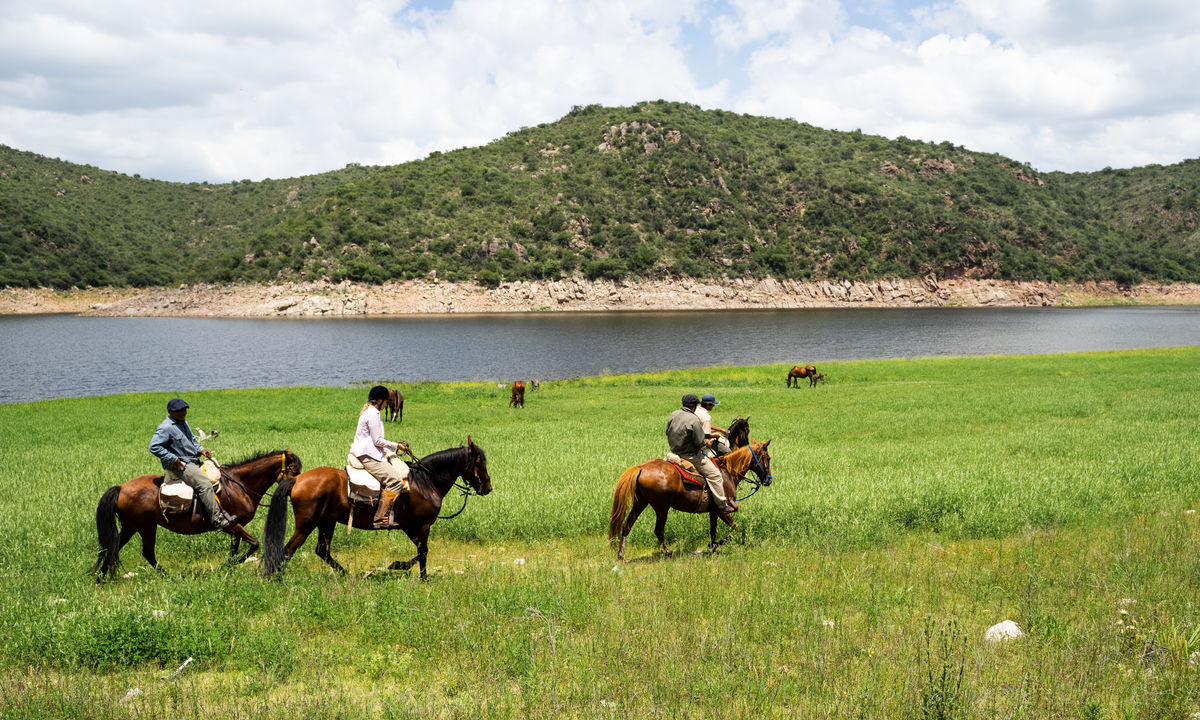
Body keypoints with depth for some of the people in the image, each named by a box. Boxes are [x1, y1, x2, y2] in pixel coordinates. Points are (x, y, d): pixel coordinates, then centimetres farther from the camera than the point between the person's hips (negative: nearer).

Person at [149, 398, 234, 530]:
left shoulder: (183, 422, 16)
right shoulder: (166, 428, -14)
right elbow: (154, 447, -22)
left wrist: (201, 449, 7)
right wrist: (173, 459, -22)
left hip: (193, 462, 11)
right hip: (179, 466, -10)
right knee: (205, 484, -26)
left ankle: (222, 511, 9)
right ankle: (216, 519, -25)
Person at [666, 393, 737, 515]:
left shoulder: (673, 415, 1)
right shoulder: (694, 420, -24)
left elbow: (668, 433, 12)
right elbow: (699, 442, -21)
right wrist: (706, 442, 0)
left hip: (675, 451, 9)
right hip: (690, 455, -9)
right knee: (714, 474, -3)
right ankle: (722, 506, 0)